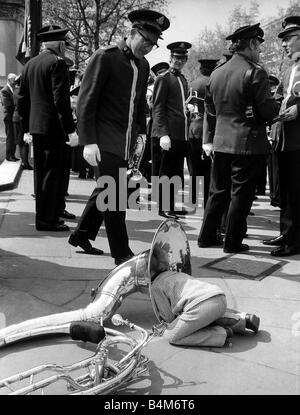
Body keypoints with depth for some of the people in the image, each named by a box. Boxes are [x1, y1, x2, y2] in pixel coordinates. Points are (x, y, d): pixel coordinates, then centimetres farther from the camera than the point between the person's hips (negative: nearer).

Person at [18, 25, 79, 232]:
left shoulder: (30, 64, 14)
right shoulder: (57, 63, -10)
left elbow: (22, 99, 16)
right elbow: (61, 99, -18)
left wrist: (27, 128, 21)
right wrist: (70, 129, -18)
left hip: (36, 127, 8)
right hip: (53, 127, -8)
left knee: (42, 173, 15)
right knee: (53, 173, -2)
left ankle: (44, 215, 24)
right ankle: (47, 220, 2)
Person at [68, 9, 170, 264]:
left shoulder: (143, 65, 12)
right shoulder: (105, 58, -10)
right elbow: (86, 101, -13)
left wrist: (141, 133, 14)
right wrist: (88, 141, -18)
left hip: (126, 142, 8)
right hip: (106, 140, -8)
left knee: (107, 190, 16)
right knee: (114, 195, -5)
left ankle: (82, 236, 33)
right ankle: (121, 253, 5)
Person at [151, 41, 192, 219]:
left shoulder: (184, 80, 19)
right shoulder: (163, 79, -5)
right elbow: (157, 109, -11)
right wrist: (163, 134, -20)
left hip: (182, 134, 8)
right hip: (170, 134, -8)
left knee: (177, 171, 12)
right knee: (167, 171, -3)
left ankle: (174, 205, 20)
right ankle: (164, 208, 5)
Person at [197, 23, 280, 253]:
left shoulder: (216, 73, 9)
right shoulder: (255, 72, -12)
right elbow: (268, 111, -15)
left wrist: (209, 139, 22)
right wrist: (278, 104, 7)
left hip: (221, 142, 6)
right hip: (247, 143, -6)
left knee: (218, 191, 16)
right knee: (241, 194, 3)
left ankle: (207, 236, 22)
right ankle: (233, 242, 11)